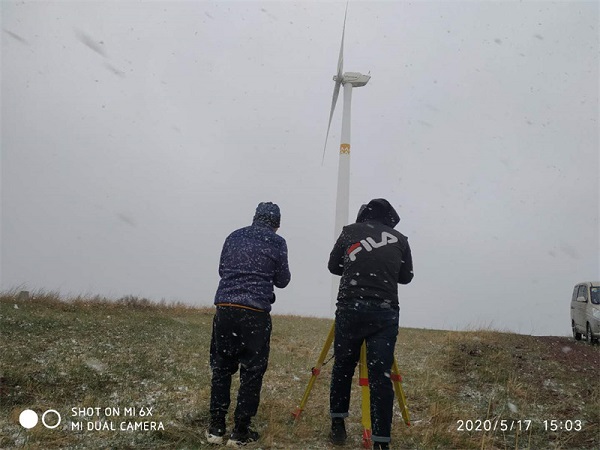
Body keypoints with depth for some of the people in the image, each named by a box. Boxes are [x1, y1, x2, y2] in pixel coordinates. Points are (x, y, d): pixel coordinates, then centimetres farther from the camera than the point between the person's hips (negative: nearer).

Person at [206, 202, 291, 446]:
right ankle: (240, 432, 7)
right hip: (255, 312, -4)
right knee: (252, 373, 5)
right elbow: (282, 280, 7)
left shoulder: (233, 237, 14)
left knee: (221, 369, 12)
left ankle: (216, 428, 14)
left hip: (224, 308, 4)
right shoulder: (277, 242, 2)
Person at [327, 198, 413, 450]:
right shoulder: (400, 240, 13)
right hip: (385, 313, 0)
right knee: (381, 377, 1)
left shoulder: (350, 231, 12)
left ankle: (337, 426, 22)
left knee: (342, 368, 16)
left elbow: (333, 266, 21)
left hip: (350, 309, 0)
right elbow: (406, 277, 21)